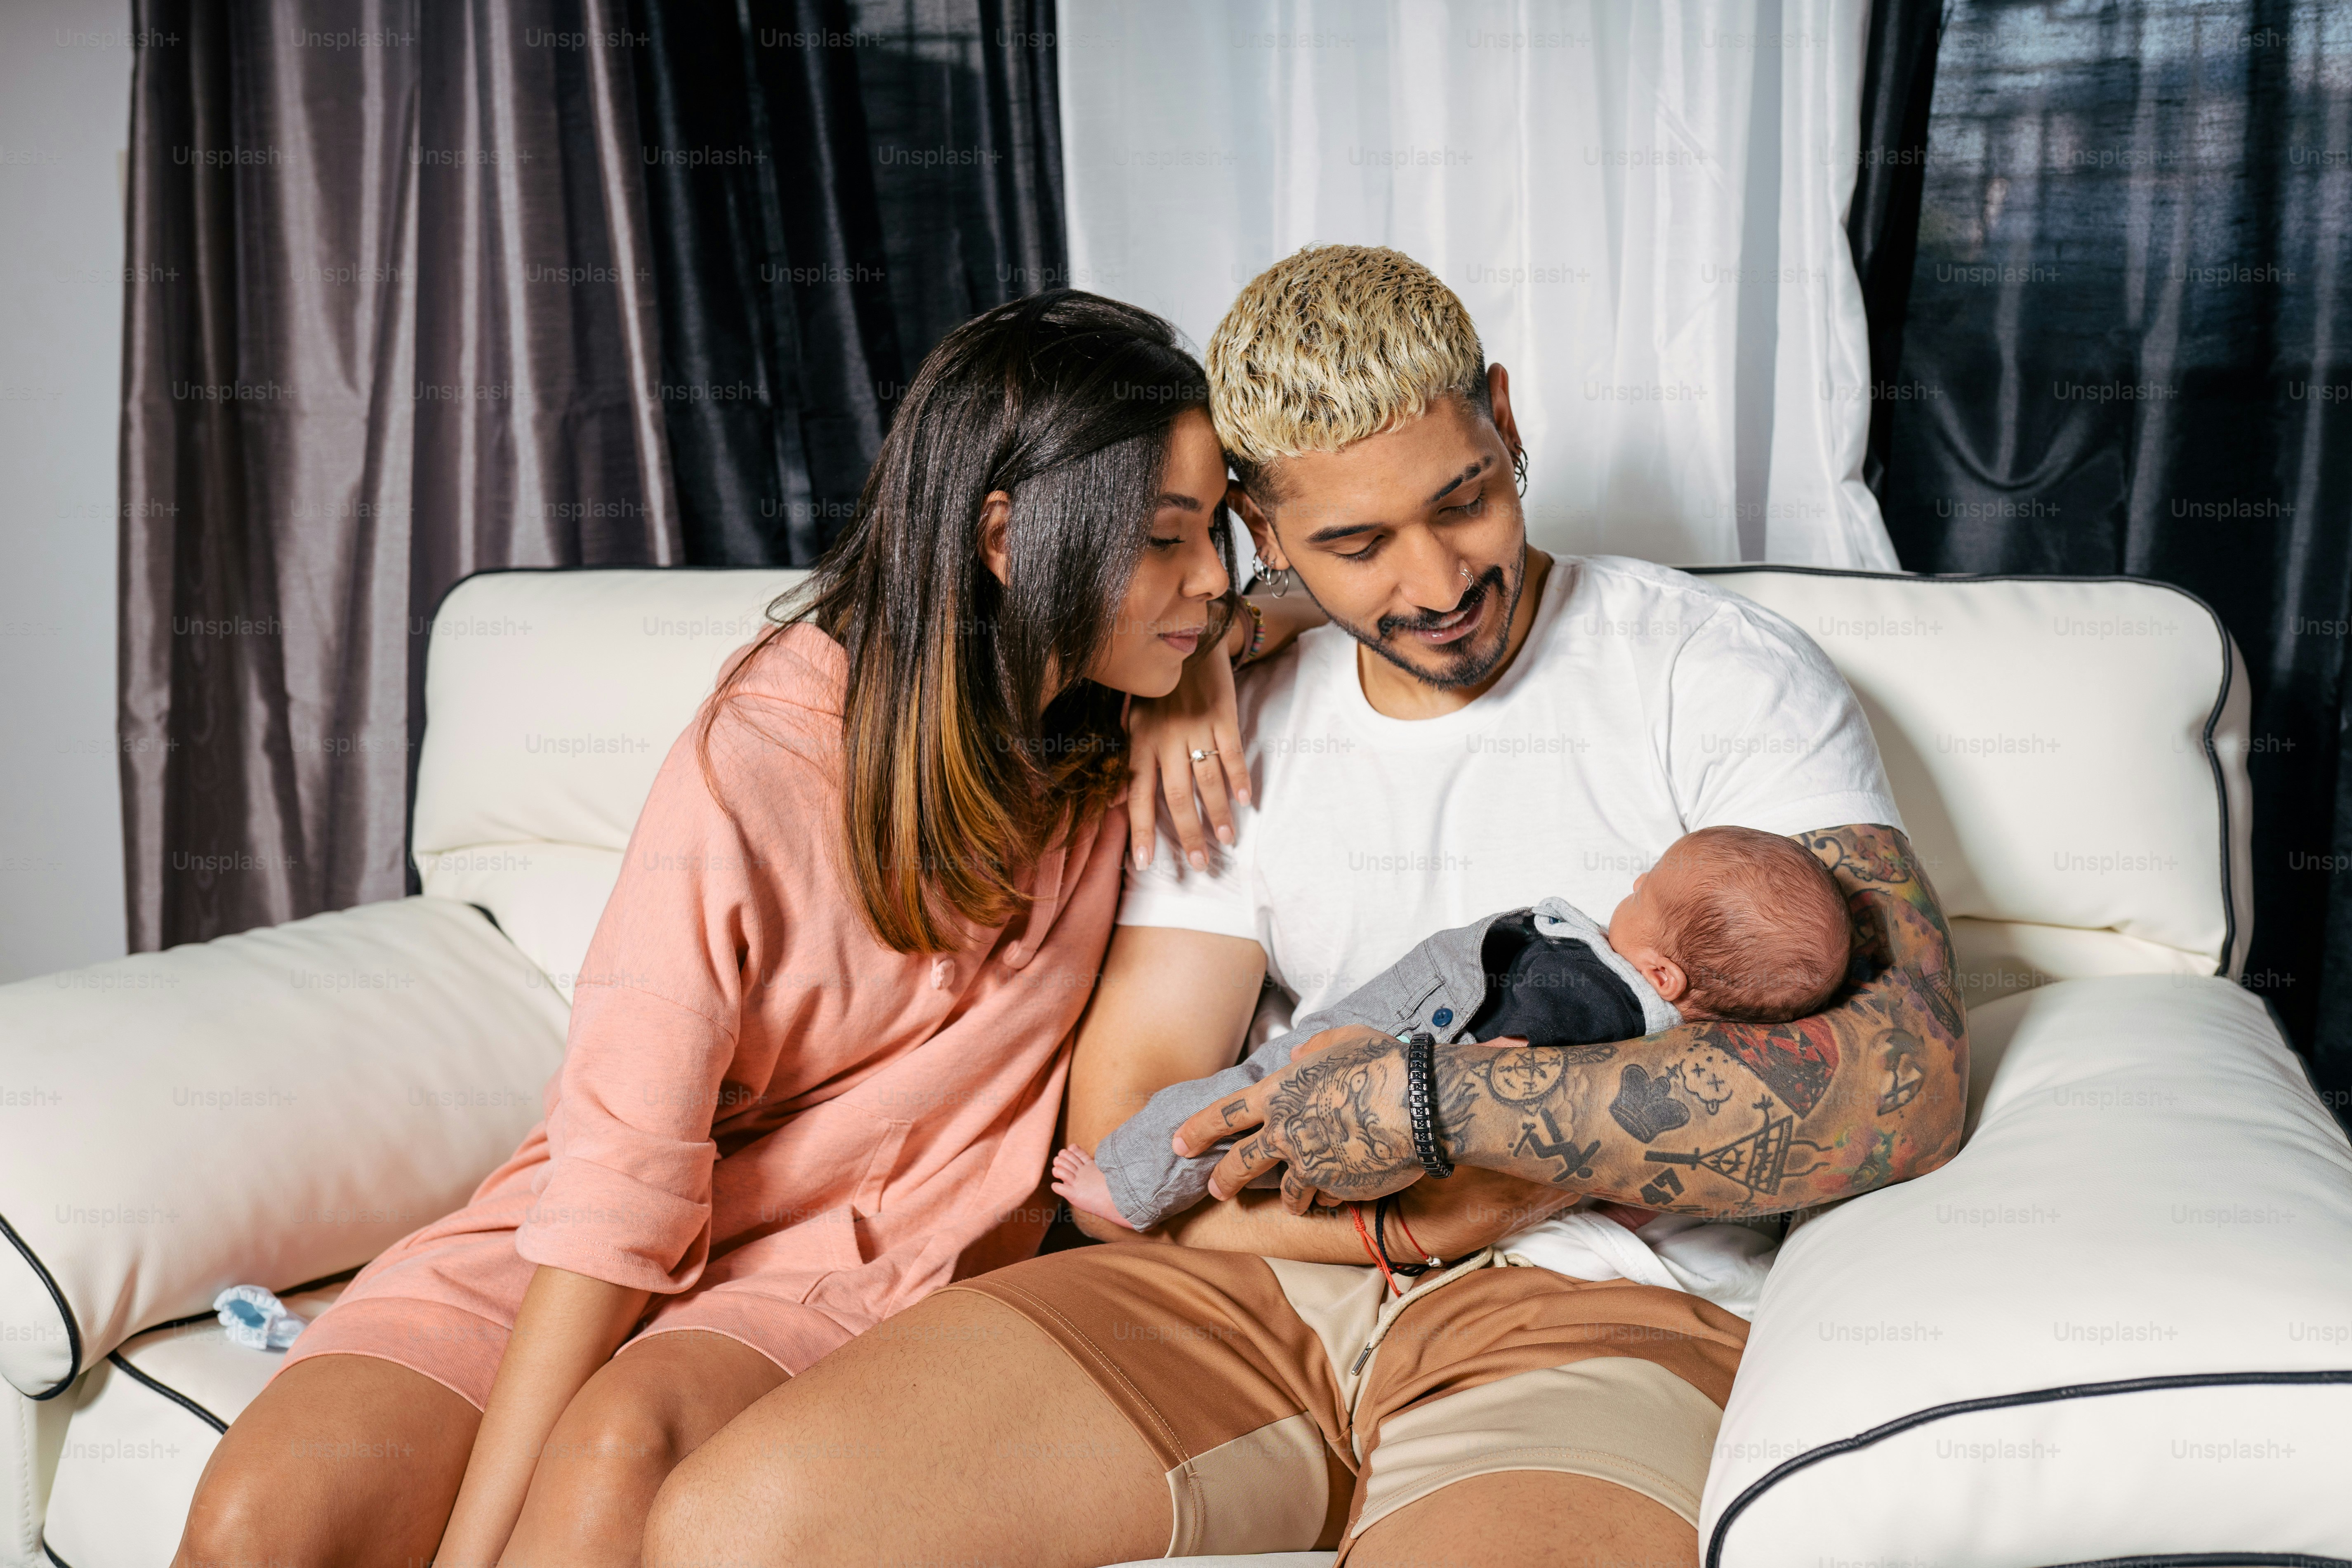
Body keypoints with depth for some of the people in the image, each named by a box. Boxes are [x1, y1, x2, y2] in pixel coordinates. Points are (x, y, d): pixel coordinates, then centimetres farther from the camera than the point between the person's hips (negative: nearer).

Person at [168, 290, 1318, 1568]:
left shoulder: (1120, 745, -2)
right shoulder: (757, 768, -17)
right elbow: (619, 1175, -21)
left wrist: (1218, 654, -3)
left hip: (866, 1270, 2)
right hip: (599, 1257, -1)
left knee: (628, 1444, -33)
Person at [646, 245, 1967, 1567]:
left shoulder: (1720, 674, 2)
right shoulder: (1242, 740, 15)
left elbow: (1904, 1084, -12)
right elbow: (1125, 1153, 8)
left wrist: (1430, 1103, -16)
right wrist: (1444, 1213, -11)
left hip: (1602, 1308, -3)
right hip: (1264, 1295, 4)